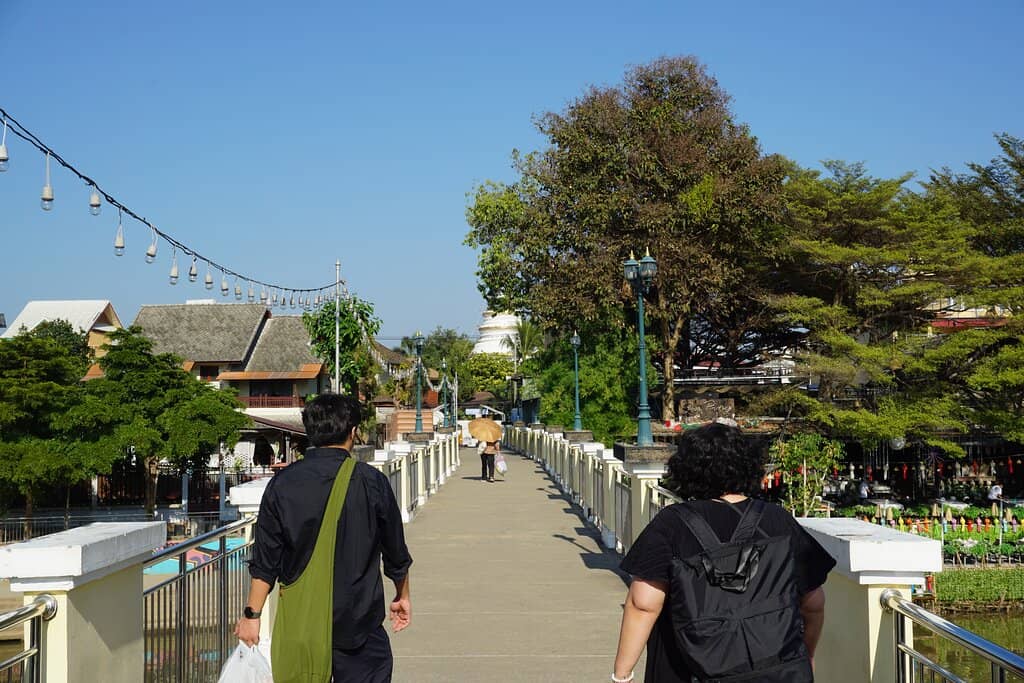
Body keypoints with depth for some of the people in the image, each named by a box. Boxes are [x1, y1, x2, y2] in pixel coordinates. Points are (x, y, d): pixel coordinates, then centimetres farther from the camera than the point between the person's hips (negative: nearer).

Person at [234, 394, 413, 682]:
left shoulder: (282, 483, -3)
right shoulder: (371, 482, -6)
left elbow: (265, 560, -2)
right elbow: (397, 554, 5)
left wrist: (252, 614, 6)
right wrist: (402, 597, 21)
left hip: (299, 623, 2)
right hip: (359, 621, -2)